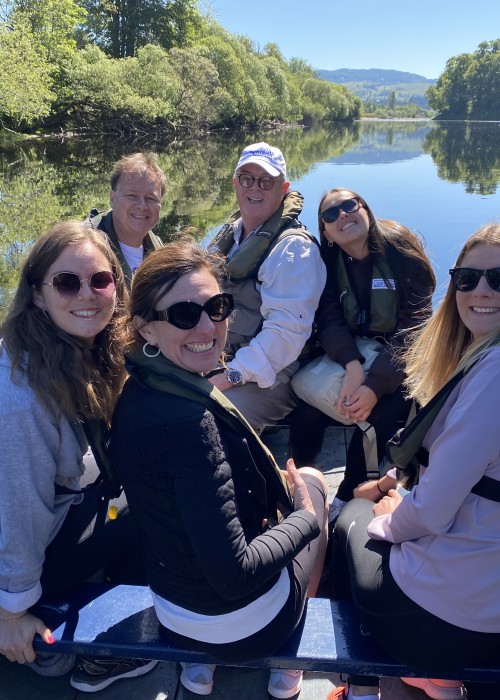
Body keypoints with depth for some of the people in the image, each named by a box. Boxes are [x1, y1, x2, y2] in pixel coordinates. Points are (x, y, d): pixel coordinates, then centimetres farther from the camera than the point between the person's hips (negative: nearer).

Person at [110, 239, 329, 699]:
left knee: (308, 478, 28)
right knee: (312, 482, 18)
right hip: (241, 621, -6)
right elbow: (235, 575, -29)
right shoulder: (189, 421, -34)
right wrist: (305, 518, -14)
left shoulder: (140, 393, -7)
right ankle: (283, 660, 37)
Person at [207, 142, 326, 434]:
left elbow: (287, 329, -23)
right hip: (212, 363, 8)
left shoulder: (295, 249, -13)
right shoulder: (230, 234, 14)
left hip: (267, 377, -8)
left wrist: (232, 375, -26)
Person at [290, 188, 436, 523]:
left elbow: (414, 325, -21)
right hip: (352, 354, 4)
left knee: (378, 417, -28)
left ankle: (346, 500, -3)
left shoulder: (401, 250, -15)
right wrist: (352, 363, -33)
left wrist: (375, 385, -32)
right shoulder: (329, 261, -2)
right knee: (306, 412, -18)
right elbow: (330, 320, -11)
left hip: (400, 360, -3)